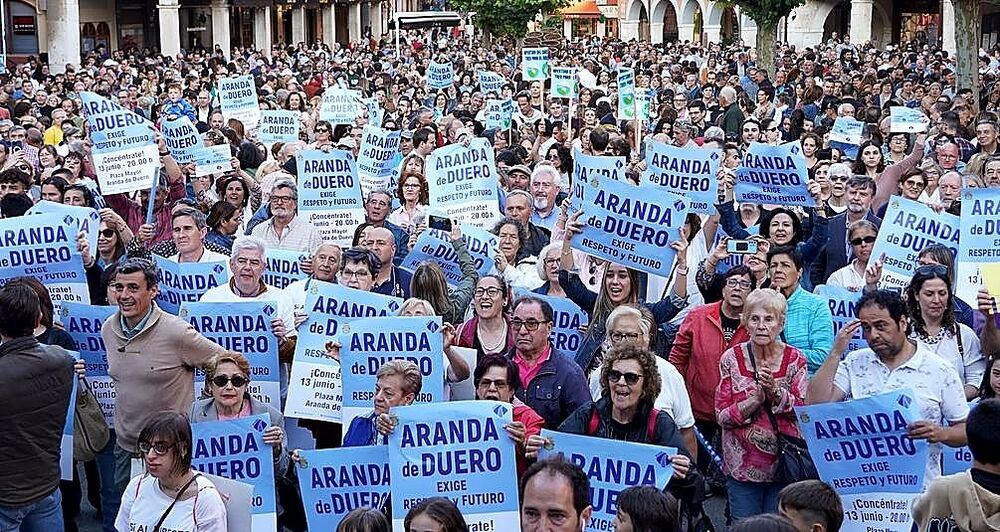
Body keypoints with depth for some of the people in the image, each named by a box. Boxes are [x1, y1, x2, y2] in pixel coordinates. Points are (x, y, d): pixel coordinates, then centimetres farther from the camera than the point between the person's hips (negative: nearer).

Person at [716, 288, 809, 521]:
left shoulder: (795, 359, 0)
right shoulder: (731, 359, -1)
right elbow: (722, 416, -4)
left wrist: (776, 392, -20)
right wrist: (755, 399, -19)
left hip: (785, 464, 0)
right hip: (742, 465, 0)